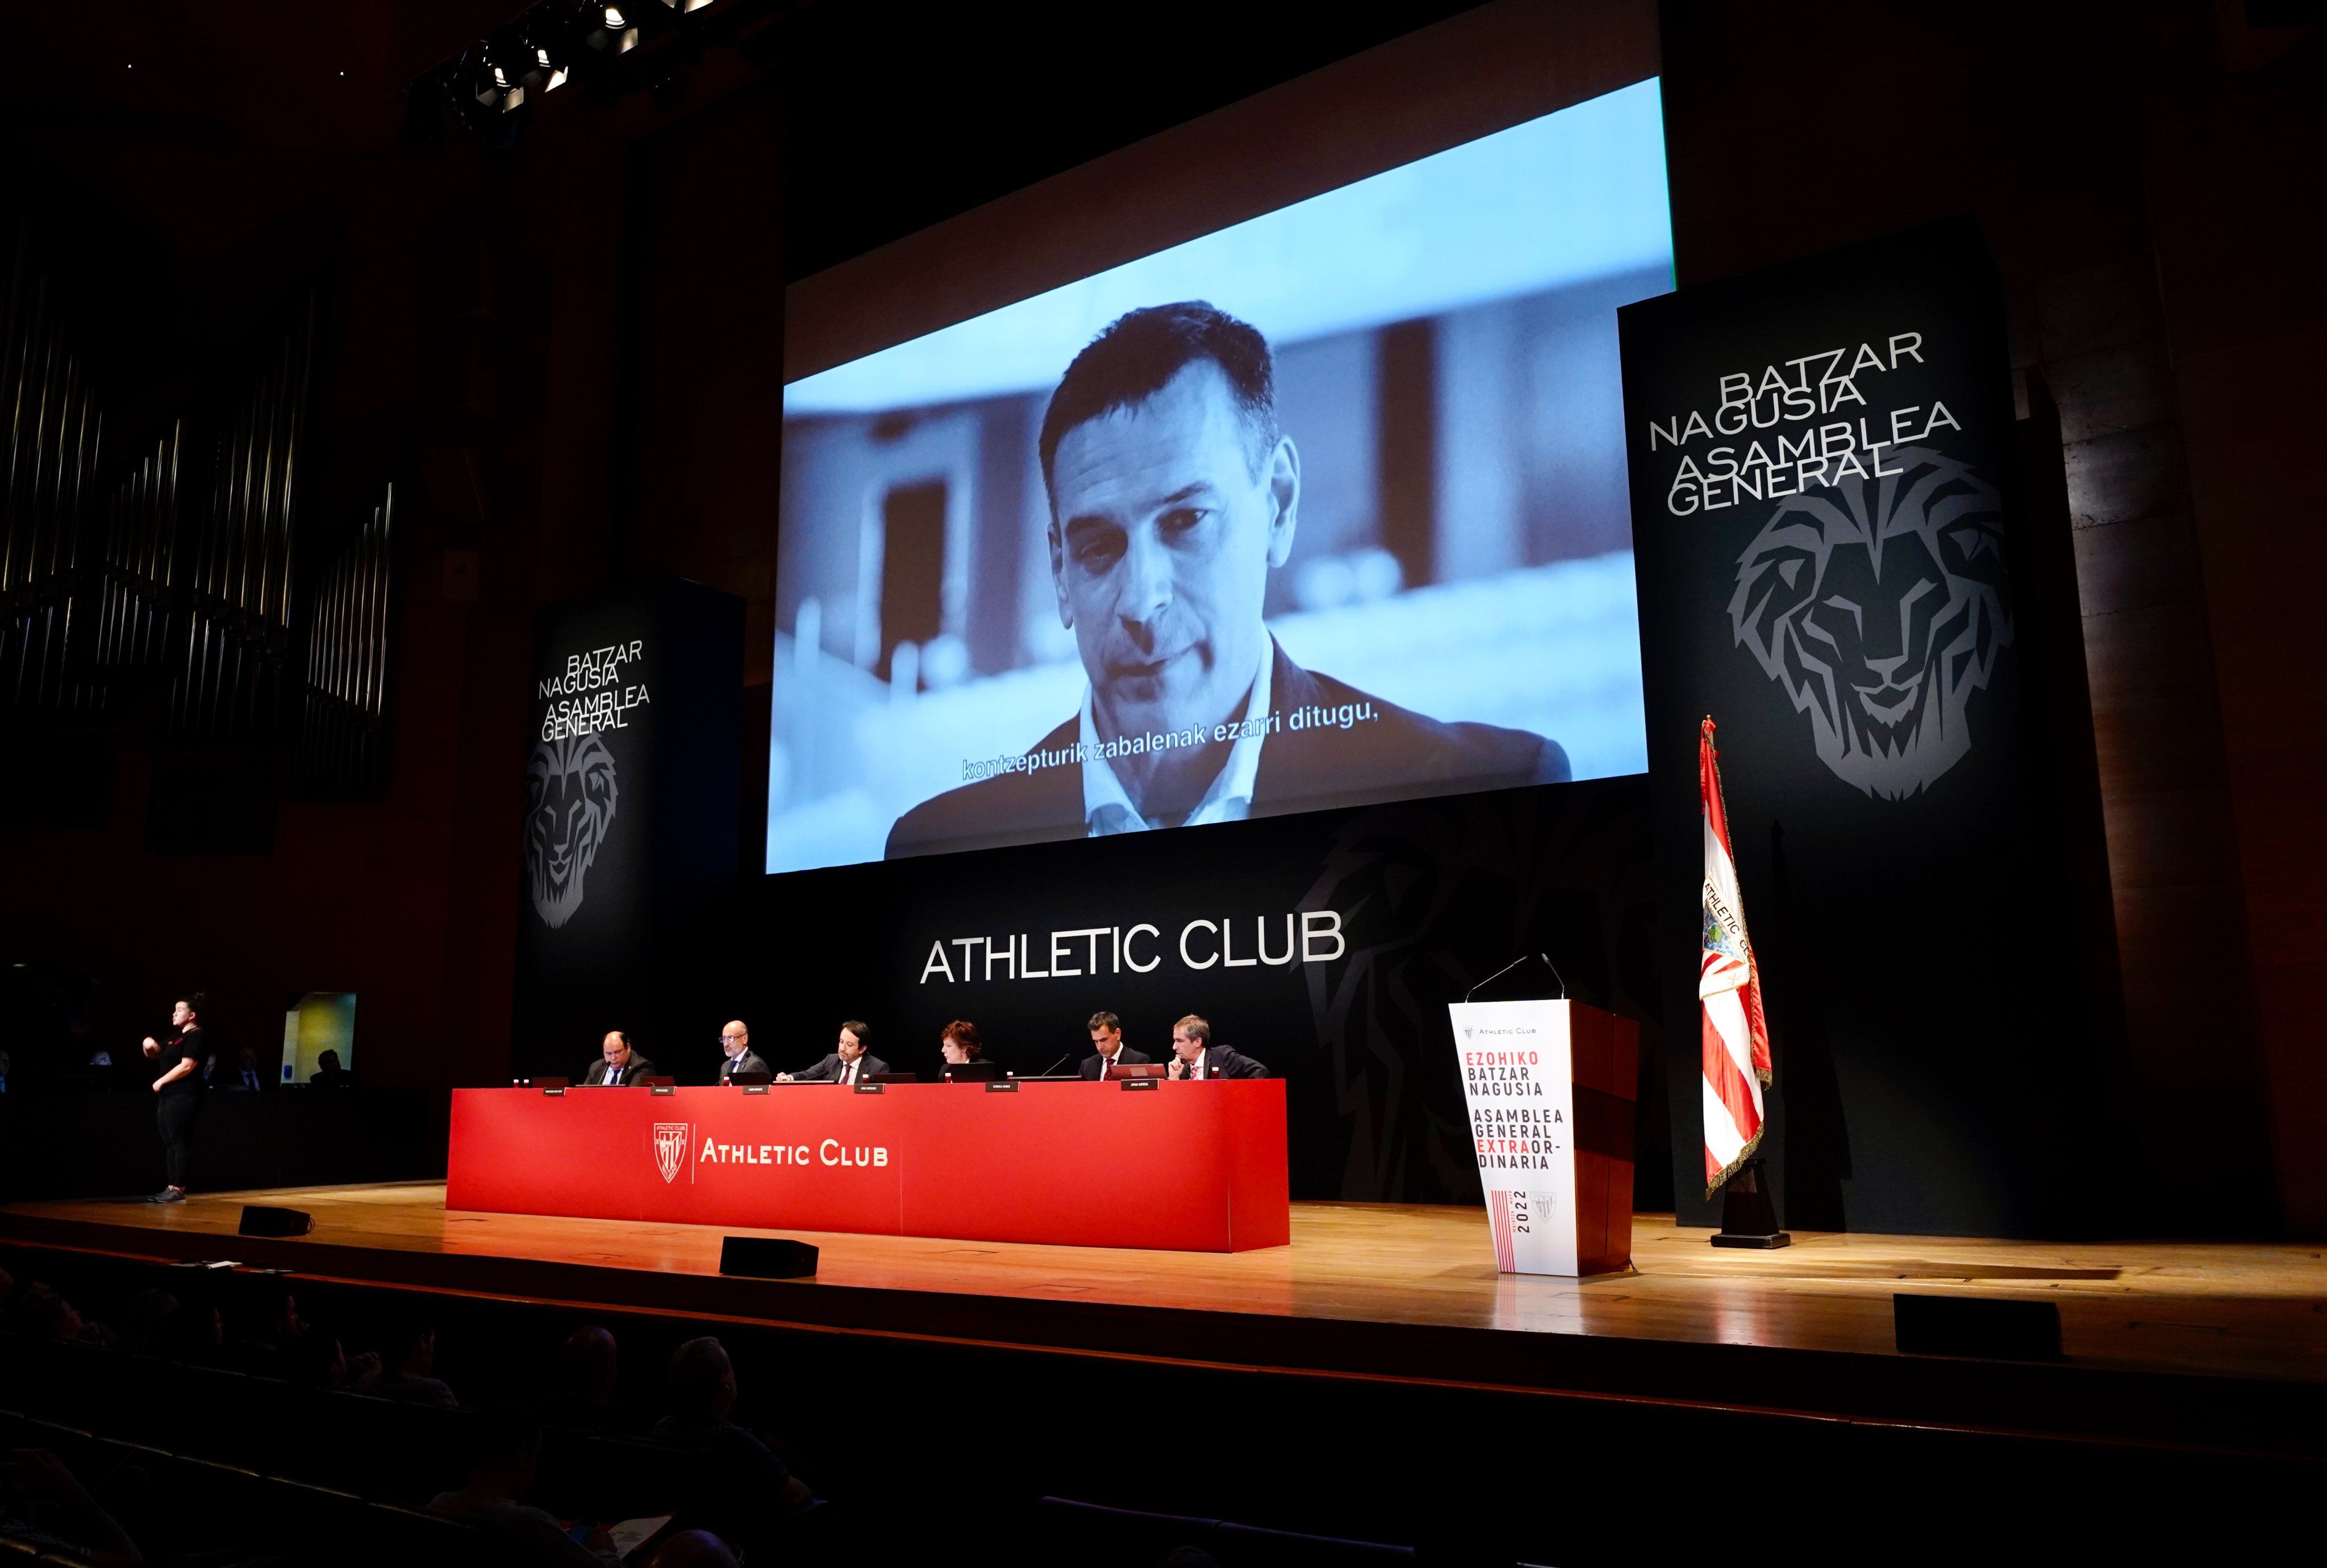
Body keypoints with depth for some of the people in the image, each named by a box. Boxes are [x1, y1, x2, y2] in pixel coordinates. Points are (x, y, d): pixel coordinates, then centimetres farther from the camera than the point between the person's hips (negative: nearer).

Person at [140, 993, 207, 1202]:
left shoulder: (196, 1037, -8)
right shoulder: (176, 1037, 21)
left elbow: (187, 1066, -17)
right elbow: (153, 1056, 29)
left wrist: (160, 1082, -11)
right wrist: (149, 1045, 7)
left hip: (183, 1097, -10)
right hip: (167, 1097, 10)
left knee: (180, 1144, -10)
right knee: (169, 1144, 7)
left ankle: (179, 1190, -11)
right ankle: (170, 1189, 8)